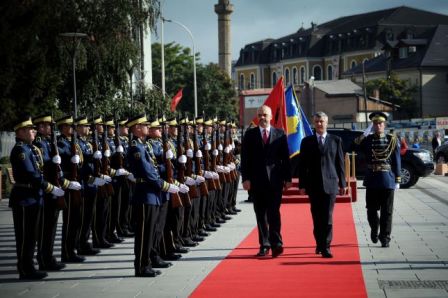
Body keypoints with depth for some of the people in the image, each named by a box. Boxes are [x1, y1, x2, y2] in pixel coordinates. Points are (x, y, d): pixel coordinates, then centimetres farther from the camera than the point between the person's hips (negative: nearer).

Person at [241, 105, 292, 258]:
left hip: (275, 180, -1)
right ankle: (264, 245, 12)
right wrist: (246, 178, -5)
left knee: (273, 212, -8)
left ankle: (276, 244, -9)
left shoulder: (280, 134, 6)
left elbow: (285, 157, 5)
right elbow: (245, 158, 3)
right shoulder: (250, 135, 6)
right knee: (260, 214, 6)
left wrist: (287, 178, 1)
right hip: (257, 180, 1)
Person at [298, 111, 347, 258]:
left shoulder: (335, 140, 6)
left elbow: (340, 163, 7)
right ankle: (319, 243, 21)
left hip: (330, 184, -1)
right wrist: (302, 185, 0)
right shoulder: (307, 142, 7)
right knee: (317, 217, 7)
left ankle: (326, 247, -4)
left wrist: (342, 183, 6)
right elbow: (302, 165, 6)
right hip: (313, 185, 1)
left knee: (327, 217, -6)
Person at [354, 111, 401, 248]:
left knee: (387, 211, 1)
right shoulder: (367, 140, 4)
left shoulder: (392, 140, 2)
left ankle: (385, 237, 7)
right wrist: (362, 136, -17)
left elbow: (397, 162, 2)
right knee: (372, 209, 9)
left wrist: (397, 180, -1)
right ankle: (374, 230, 34)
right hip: (372, 180, 1)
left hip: (388, 180, -1)